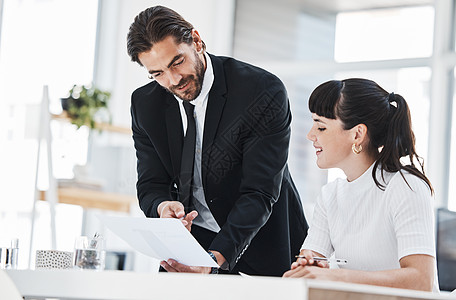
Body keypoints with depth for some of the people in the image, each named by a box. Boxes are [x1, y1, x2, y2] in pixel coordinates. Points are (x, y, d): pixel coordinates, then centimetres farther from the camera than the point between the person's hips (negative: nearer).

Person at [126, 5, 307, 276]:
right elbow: (151, 184, 2)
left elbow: (259, 193, -21)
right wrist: (163, 207, -23)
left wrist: (216, 257, -34)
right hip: (193, 239, 3)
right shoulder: (145, 104, -1)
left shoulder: (264, 91, -17)